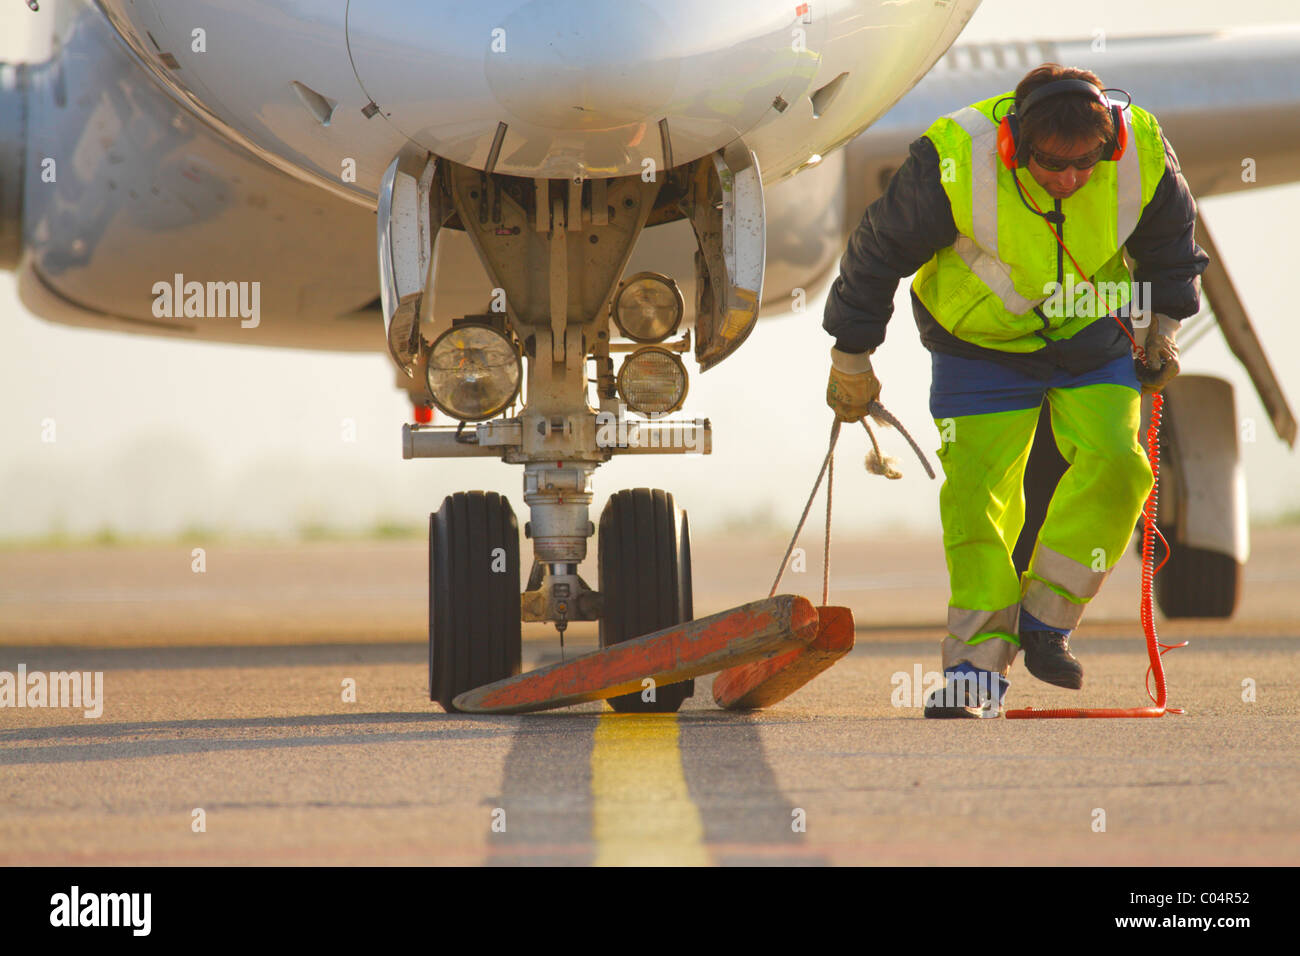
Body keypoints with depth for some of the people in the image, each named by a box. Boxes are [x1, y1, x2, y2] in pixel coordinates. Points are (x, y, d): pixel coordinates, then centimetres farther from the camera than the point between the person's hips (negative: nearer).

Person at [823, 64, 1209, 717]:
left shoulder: (1142, 154, -21)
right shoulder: (955, 161, -30)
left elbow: (1170, 240, 4)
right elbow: (879, 251, -13)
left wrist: (1163, 327, 11)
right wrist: (851, 358, -4)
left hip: (1092, 339, 2)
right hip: (982, 343, -2)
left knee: (1114, 462, -17)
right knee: (976, 494, -10)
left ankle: (1045, 620, -3)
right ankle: (978, 665, -3)